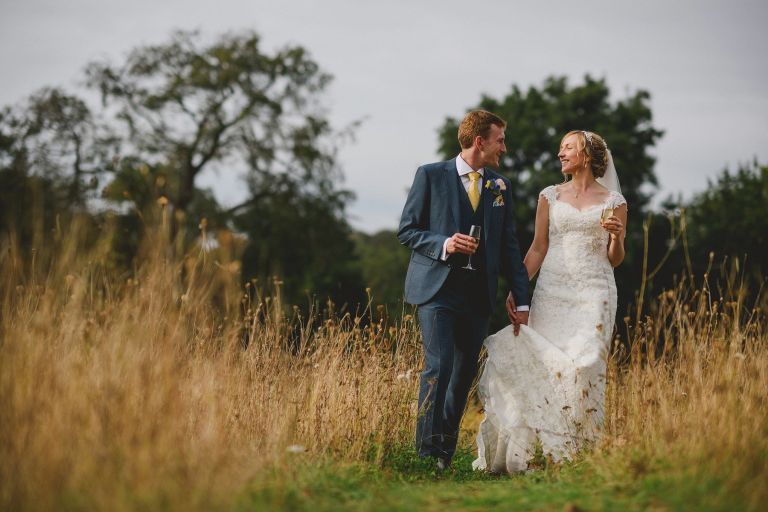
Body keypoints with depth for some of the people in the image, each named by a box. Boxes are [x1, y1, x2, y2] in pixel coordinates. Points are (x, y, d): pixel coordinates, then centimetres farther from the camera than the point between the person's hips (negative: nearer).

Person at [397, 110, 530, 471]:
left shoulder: (499, 187, 13)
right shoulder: (431, 176, 0)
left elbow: (509, 247, 14)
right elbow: (406, 230, 0)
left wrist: (521, 299, 8)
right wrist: (443, 244, -17)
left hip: (478, 294, 5)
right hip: (437, 289, -5)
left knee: (466, 373, 7)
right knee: (438, 366, -16)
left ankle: (447, 451, 18)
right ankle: (427, 450, -9)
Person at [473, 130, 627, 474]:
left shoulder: (613, 201, 8)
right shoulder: (550, 196, 12)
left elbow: (615, 259, 10)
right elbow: (538, 248, 11)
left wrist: (615, 235, -10)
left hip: (593, 293, -2)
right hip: (551, 291, 2)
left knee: (584, 365, -13)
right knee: (543, 366, -5)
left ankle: (580, 450, -5)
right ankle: (546, 447, 4)